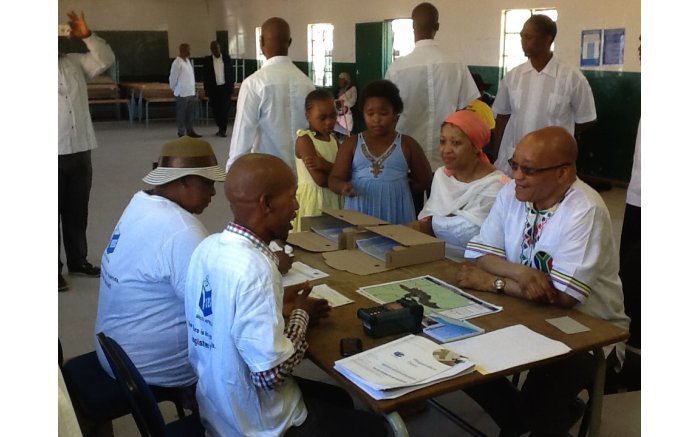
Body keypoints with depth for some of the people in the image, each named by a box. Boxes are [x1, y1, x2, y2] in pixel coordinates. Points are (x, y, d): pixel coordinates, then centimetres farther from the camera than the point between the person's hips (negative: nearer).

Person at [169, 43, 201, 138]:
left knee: (191, 113, 11)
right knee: (181, 114, 2)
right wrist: (174, 90, 1)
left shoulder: (188, 61, 12)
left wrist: (194, 90, 13)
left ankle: (190, 131, 20)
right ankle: (181, 133, 9)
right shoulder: (177, 63, -13)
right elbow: (172, 78, -10)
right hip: (182, 93, -7)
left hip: (191, 92, 7)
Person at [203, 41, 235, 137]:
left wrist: (231, 86, 0)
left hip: (225, 87, -1)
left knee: (225, 109, -6)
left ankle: (222, 130, -2)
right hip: (213, 89, 1)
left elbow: (231, 72, 6)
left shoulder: (226, 57, 4)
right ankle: (221, 128, 18)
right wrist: (207, 91, -1)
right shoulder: (207, 60, 2)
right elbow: (205, 76, 3)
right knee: (216, 110, 5)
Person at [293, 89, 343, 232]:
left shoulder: (333, 139, 9)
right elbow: (320, 180, -21)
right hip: (312, 198, -6)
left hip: (334, 198, 6)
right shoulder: (304, 139, -11)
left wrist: (324, 165, -20)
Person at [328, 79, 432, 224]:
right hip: (359, 212, 1)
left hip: (396, 213, 0)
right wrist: (344, 187, -21)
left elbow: (424, 181, 10)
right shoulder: (351, 144, 5)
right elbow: (334, 179, -1)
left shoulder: (407, 144, 4)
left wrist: (398, 187, 4)